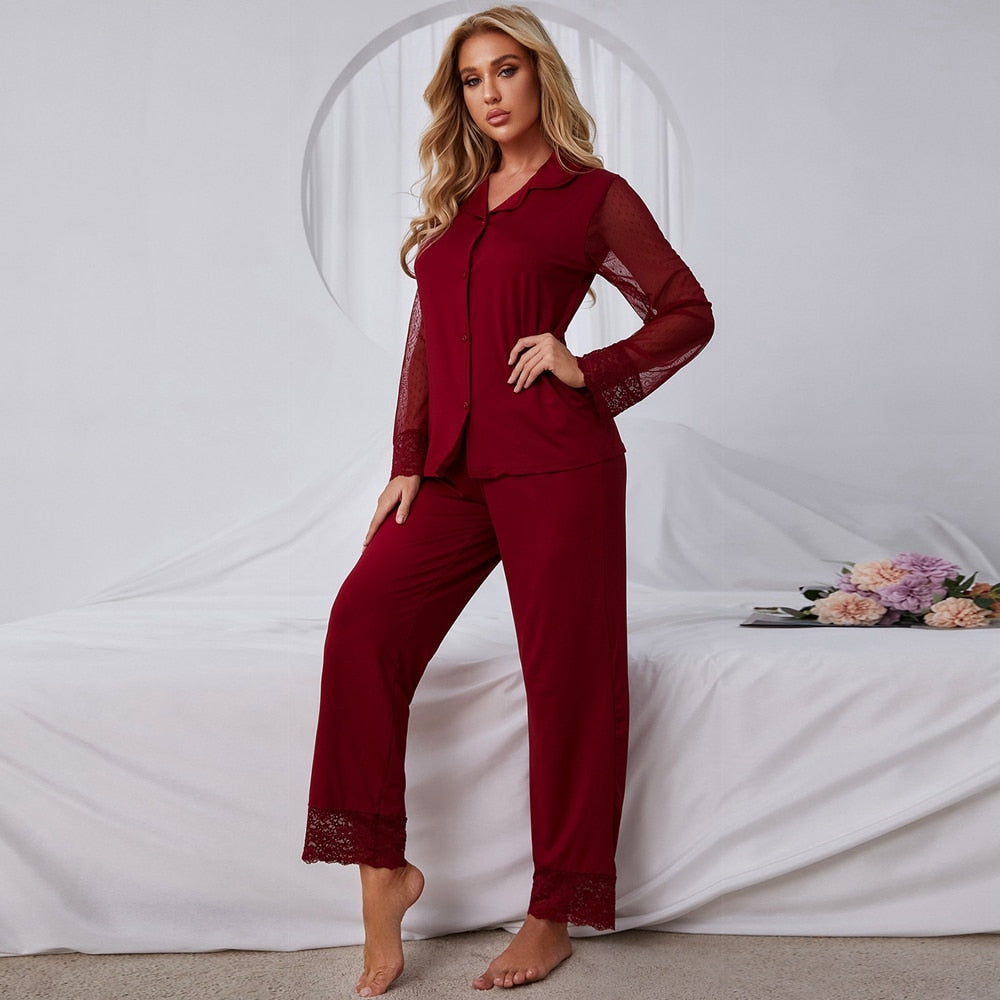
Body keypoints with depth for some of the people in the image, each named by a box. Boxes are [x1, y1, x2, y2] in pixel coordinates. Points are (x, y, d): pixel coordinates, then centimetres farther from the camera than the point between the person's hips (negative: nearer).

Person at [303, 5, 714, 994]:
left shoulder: (593, 195, 3)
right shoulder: (456, 198, 19)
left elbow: (689, 314, 5)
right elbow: (426, 337, 17)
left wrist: (588, 374, -7)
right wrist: (407, 461, 8)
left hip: (553, 466, -5)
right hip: (454, 466, 5)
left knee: (565, 673, -1)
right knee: (365, 616, -16)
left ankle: (554, 916, 13)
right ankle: (381, 867, -5)